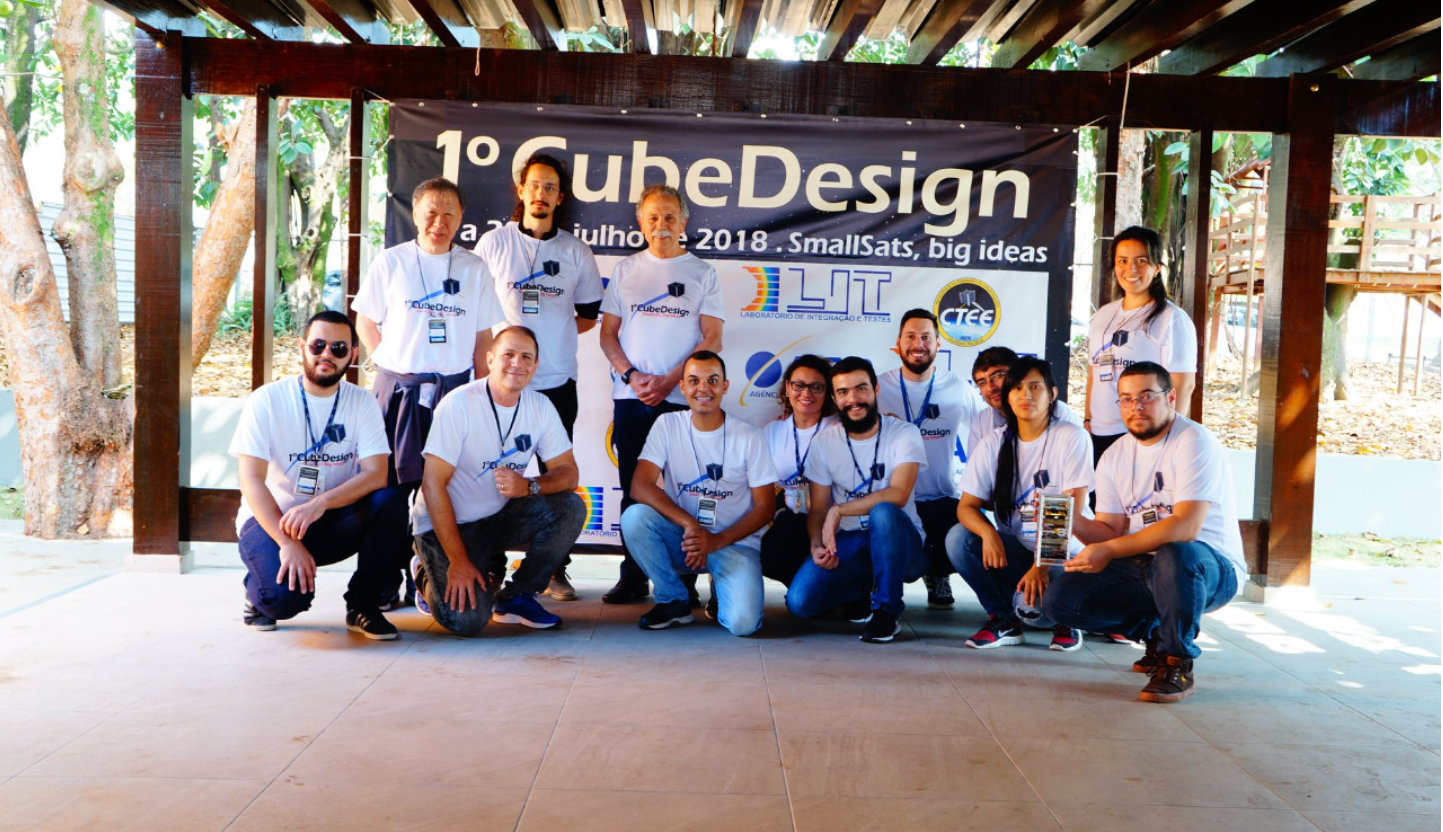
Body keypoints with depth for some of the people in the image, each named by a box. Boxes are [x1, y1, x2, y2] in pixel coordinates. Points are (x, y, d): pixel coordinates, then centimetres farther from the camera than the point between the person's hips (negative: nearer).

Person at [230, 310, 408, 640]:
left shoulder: (361, 403, -2)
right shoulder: (267, 400, -9)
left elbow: (376, 474, -15)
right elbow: (251, 481, -14)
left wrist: (320, 503, -32)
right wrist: (288, 543, -26)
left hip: (333, 521, 3)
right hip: (271, 519, -3)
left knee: (391, 502, -27)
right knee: (286, 596, -31)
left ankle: (362, 604, -7)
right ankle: (259, 591, 9)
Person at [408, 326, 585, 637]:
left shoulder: (540, 407, -3)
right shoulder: (459, 405, -19)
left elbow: (568, 473, -4)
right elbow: (433, 484, -21)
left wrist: (530, 486, -28)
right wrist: (458, 561, -24)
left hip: (500, 517, 5)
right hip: (447, 523, -5)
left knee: (570, 509, -20)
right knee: (467, 620, -22)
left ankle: (516, 597, -1)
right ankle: (429, 574, 13)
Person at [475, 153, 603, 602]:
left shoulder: (576, 252, 8)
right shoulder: (494, 243, 6)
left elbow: (588, 314, 15)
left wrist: (554, 334, 2)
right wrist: (499, 333, -3)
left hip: (556, 381, 1)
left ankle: (555, 569, 11)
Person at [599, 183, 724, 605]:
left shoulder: (702, 273, 7)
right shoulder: (626, 270, 14)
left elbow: (712, 339, 0)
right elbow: (608, 333, 11)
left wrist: (669, 380, -11)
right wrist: (631, 375, -6)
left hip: (684, 398, -2)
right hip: (631, 397, 2)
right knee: (634, 490, 6)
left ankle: (684, 582, 4)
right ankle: (633, 578, 15)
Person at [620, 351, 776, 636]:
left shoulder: (750, 437, -5)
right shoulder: (667, 425, -3)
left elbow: (764, 508, -3)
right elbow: (640, 486, -13)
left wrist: (716, 541, -18)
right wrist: (690, 525, -25)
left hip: (734, 542, -2)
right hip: (681, 538, 2)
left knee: (742, 622, -27)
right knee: (634, 516, -28)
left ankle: (722, 590, 12)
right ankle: (674, 601, -5)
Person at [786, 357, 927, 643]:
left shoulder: (904, 434, -7)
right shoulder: (823, 442, 2)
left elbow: (898, 495, -22)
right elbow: (817, 508, 3)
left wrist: (839, 510, -24)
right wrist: (817, 545, -17)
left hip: (898, 543, -3)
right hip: (847, 544, 3)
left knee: (883, 512, -38)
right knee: (800, 601, -20)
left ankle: (886, 611, -18)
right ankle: (866, 589, 12)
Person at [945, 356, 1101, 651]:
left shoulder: (1072, 437, -9)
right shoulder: (994, 443, 1)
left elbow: (1071, 513, -14)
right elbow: (966, 506, -4)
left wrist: (1042, 566, -25)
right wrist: (988, 533, -28)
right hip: (1014, 550, 3)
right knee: (958, 538, -23)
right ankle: (1003, 620, -4)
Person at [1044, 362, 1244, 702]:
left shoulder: (1195, 444, -15)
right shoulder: (1114, 457, 7)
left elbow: (1185, 527, -27)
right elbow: (1112, 530, 4)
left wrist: (1110, 551, -30)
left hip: (1212, 569, -6)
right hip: (1143, 568, 7)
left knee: (1174, 554, -41)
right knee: (1059, 599, -9)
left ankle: (1178, 664, -17)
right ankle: (1156, 632, 13)